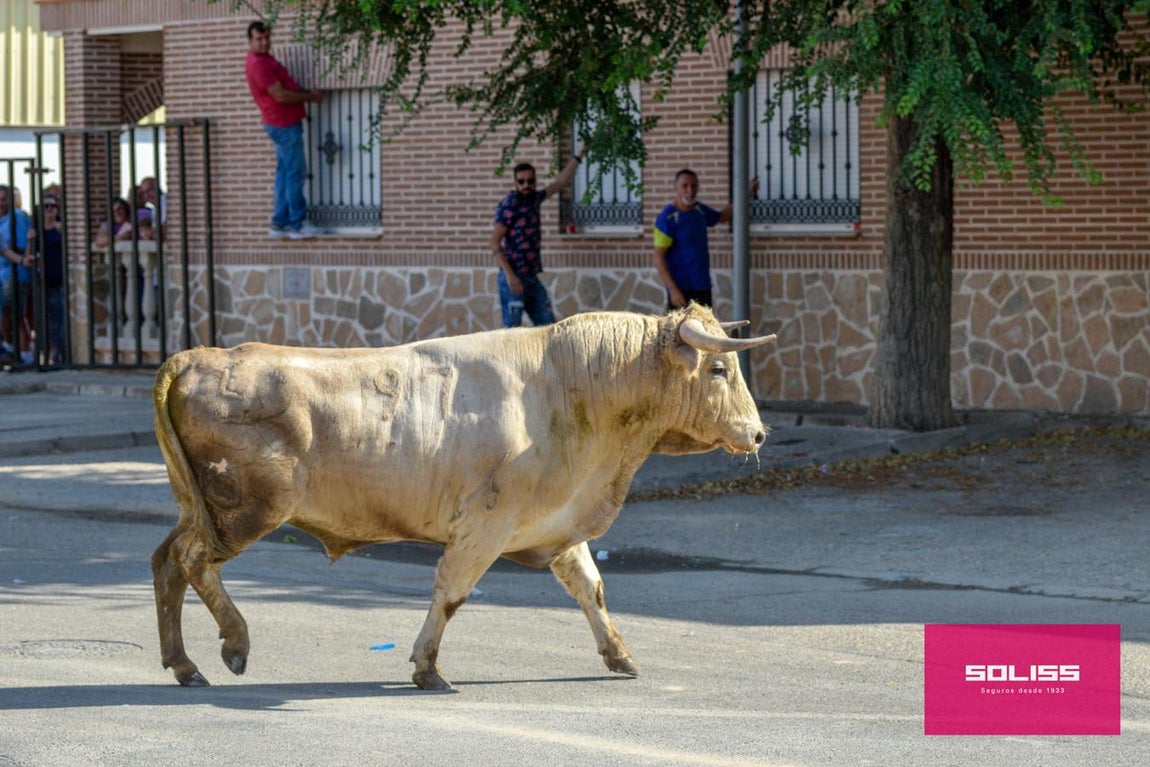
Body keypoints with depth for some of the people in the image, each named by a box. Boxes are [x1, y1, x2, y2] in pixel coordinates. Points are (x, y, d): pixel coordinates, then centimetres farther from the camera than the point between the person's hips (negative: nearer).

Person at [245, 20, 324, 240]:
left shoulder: (265, 59, 14)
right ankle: (298, 224, -1)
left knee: (285, 173, 14)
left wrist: (307, 93, 9)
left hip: (284, 124, 11)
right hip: (284, 125, -11)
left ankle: (280, 223, 18)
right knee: (295, 173, -5)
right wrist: (310, 96, -11)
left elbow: (285, 86, 24)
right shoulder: (259, 64, -20)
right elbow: (280, 95, -23)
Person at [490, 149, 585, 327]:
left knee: (548, 327, 8)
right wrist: (510, 275, -21)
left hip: (531, 278, 8)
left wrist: (579, 154, 26)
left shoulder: (534, 199, 11)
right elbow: (495, 242, -14)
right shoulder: (508, 205, -12)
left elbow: (561, 181, 24)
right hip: (513, 279, -8)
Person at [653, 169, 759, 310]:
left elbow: (722, 217, 32)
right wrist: (673, 289, -23)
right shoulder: (668, 218, -14)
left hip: (703, 288, 8)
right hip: (681, 291, -8)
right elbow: (659, 258, -16)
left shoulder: (699, 210, 9)